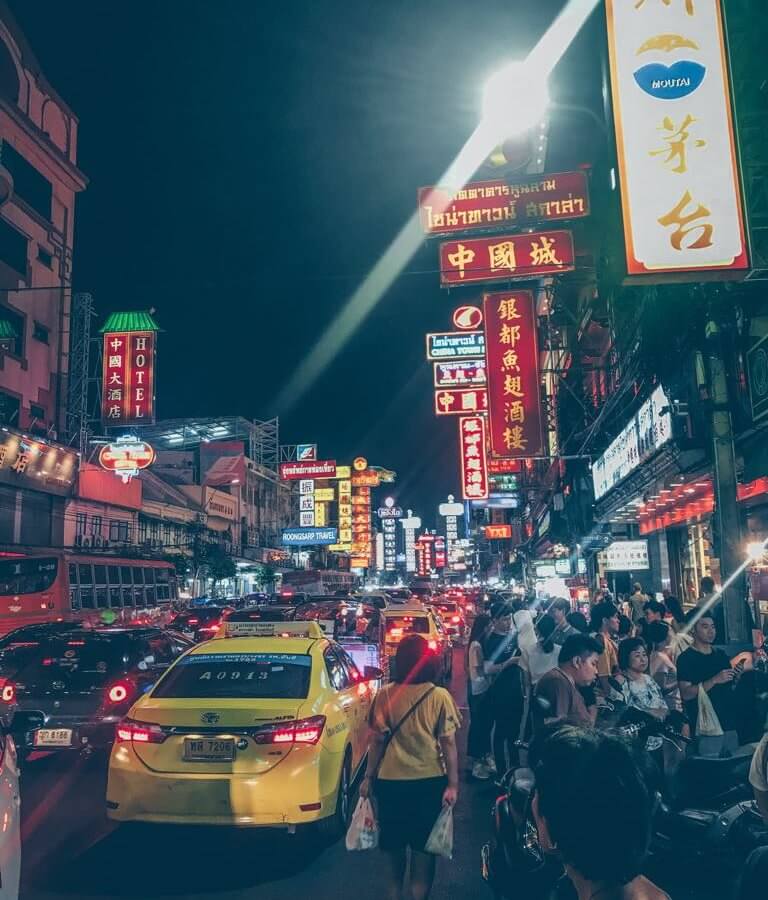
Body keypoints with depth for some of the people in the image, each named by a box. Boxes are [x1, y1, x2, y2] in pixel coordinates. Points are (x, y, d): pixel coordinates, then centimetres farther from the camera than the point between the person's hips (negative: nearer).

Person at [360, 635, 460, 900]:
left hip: (390, 780, 1)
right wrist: (453, 784, -6)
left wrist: (369, 776, 5)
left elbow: (377, 740, -6)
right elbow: (448, 743, -13)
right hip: (429, 781, -1)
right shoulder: (439, 696, -12)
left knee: (394, 842, 22)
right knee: (423, 845, 16)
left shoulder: (385, 694, -10)